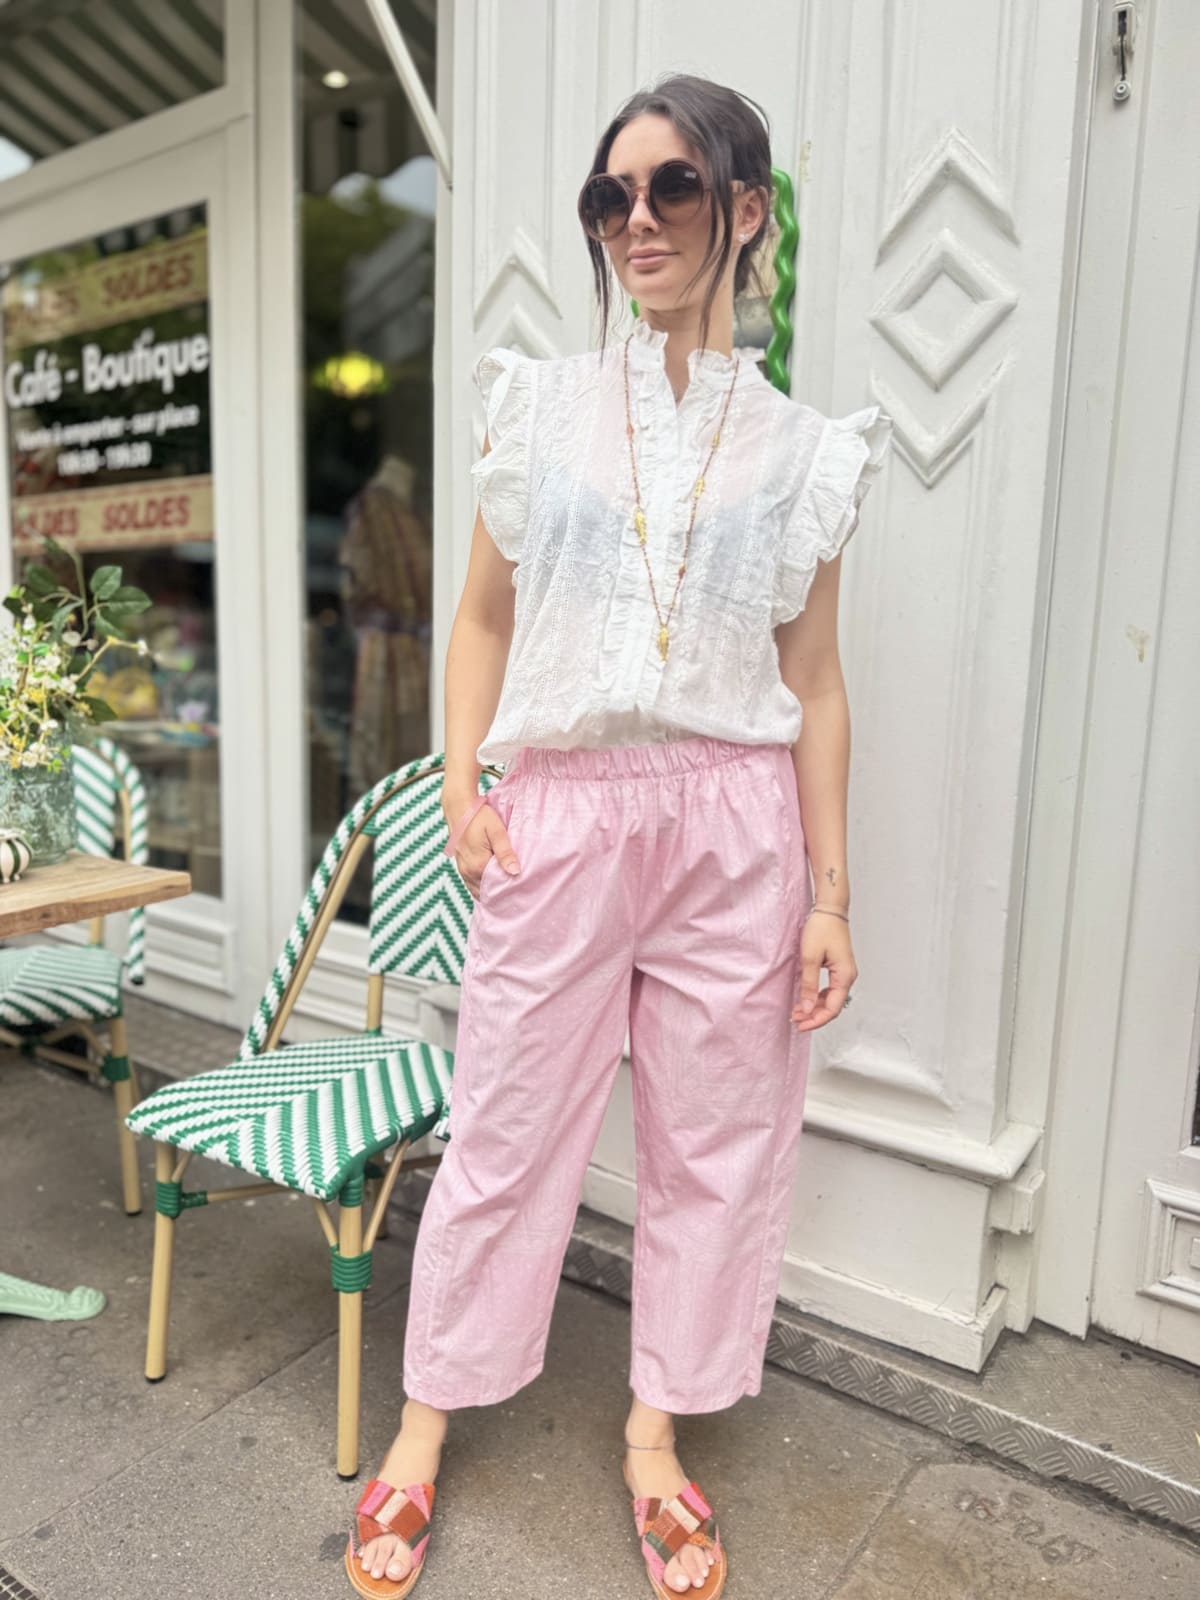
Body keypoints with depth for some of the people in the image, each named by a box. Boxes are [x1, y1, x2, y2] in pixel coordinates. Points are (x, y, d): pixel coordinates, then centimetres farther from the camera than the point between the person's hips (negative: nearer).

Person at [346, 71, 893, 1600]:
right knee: (503, 1134, 8)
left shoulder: (800, 451, 7)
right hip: (558, 816, 0)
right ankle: (424, 1423, 31)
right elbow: (484, 619, 12)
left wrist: (828, 892, 2)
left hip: (734, 826, 1)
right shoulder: (542, 409, 8)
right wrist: (458, 782, -2)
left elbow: (814, 688, 6)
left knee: (717, 1142, 10)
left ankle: (657, 1429, 34)